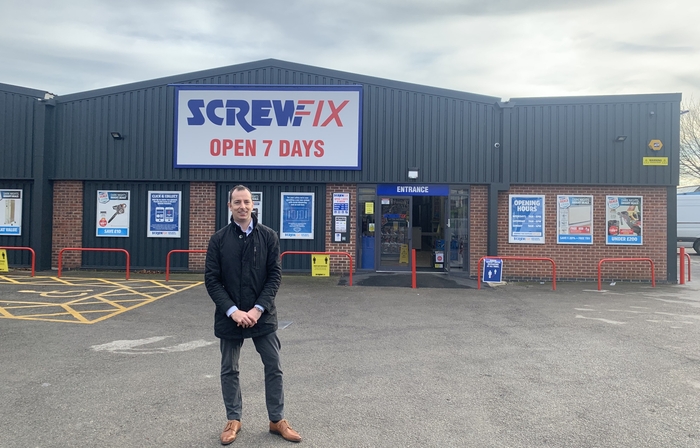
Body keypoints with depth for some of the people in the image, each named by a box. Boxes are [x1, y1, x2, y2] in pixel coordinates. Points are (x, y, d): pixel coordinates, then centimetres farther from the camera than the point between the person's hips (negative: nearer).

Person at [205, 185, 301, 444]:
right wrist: (232, 310, -15)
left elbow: (275, 275, -3)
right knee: (229, 371, 11)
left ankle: (277, 420, 22)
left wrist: (258, 309, -13)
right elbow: (211, 279, -5)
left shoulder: (268, 236, -2)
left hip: (262, 314, 0)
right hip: (229, 316, 0)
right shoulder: (219, 239, -2)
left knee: (273, 368, 6)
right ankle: (233, 420, 28)